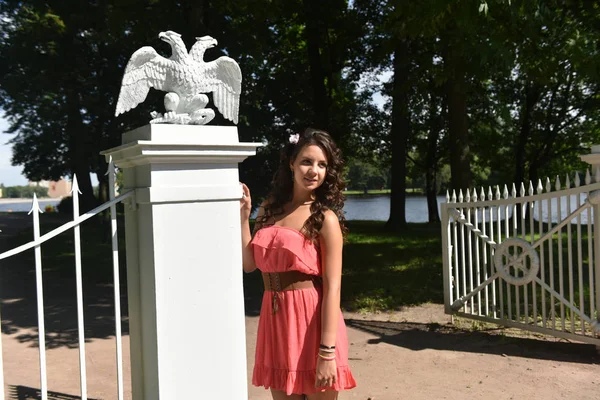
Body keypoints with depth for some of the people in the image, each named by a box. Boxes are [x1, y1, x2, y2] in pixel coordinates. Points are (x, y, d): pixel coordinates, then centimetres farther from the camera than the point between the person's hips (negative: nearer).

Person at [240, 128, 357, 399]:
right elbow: (249, 264, 7)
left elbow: (332, 288, -15)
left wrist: (327, 351, -19)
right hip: (274, 318, 5)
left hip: (312, 319, -5)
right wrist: (243, 216, 0)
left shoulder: (325, 218, -10)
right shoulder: (269, 209, 6)